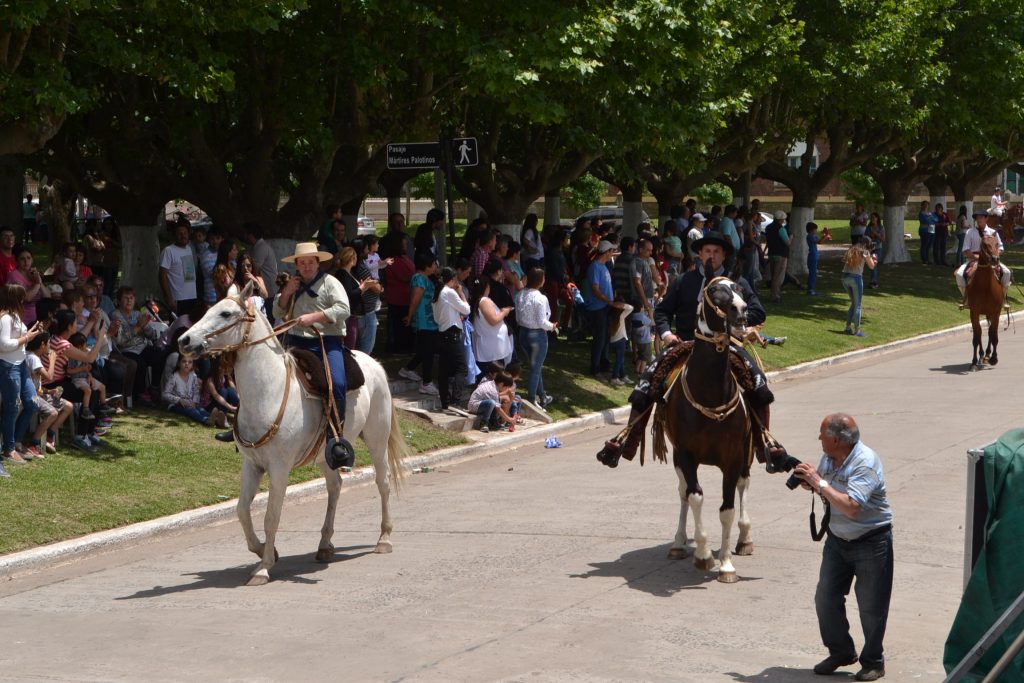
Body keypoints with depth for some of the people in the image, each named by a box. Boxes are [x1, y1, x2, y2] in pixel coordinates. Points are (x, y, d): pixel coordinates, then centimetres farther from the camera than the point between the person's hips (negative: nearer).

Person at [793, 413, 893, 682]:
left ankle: (872, 661, 18)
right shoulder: (828, 458, -2)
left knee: (871, 606, 2)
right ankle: (841, 652, 25)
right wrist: (808, 482, -6)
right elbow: (827, 491, 16)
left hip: (871, 541, -7)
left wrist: (820, 483, -28)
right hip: (837, 539, 7)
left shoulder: (865, 463, -25)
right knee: (826, 598, 7)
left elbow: (851, 507, -34)